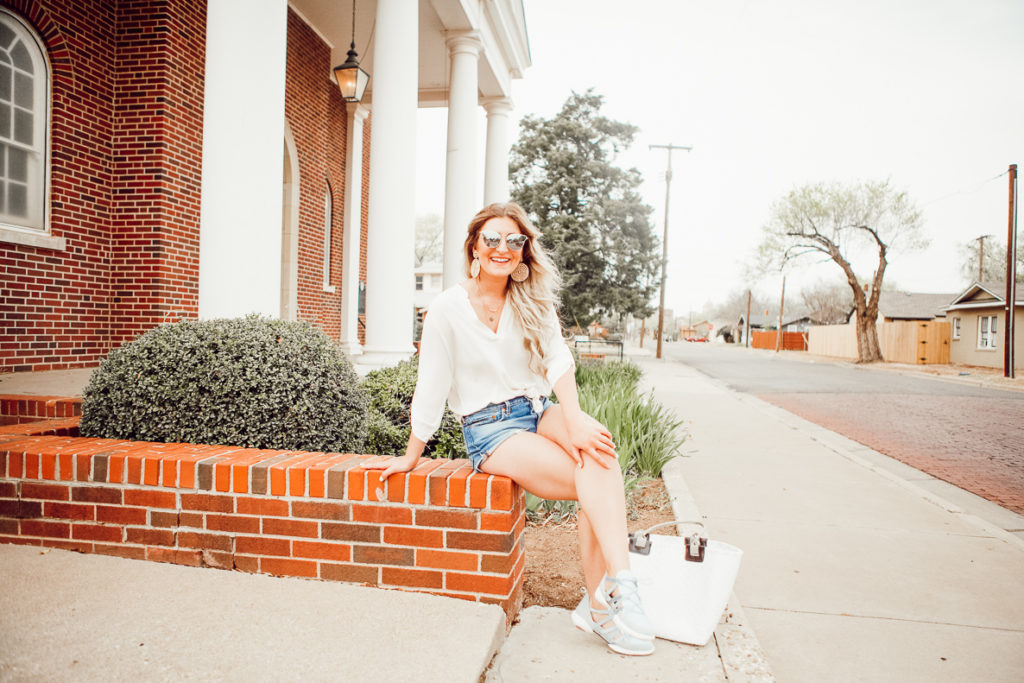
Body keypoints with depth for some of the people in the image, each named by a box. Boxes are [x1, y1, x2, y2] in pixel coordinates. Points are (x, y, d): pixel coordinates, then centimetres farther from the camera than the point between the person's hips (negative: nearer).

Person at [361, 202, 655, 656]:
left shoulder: (532, 300, 7)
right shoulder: (449, 308, -4)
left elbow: (558, 360, -8)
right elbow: (431, 388, -1)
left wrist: (575, 422, -23)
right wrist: (411, 457, 5)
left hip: (538, 412, 4)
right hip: (489, 427, -4)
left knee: (598, 448, -30)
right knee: (602, 483, -24)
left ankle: (601, 603, -29)